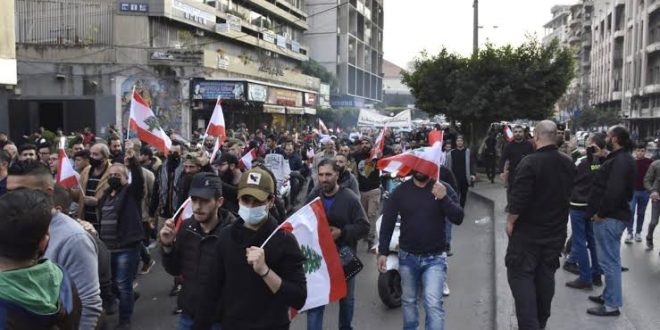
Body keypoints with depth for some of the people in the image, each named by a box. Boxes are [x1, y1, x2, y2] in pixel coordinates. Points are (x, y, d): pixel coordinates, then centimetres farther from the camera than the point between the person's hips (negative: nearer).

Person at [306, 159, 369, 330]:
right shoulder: (312, 198, 0)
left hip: (344, 256, -1)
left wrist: (341, 232, -23)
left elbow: (364, 227, -11)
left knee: (347, 298, 18)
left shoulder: (350, 198, -11)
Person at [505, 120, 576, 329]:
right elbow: (568, 194, 13)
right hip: (556, 230, 7)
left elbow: (519, 198, -22)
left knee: (521, 275, 1)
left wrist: (510, 221, -9)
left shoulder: (529, 163, -20)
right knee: (546, 275, 17)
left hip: (528, 230, -6)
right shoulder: (568, 164, 2)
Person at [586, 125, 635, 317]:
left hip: (609, 218, -11)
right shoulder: (620, 158, 16)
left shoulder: (621, 161, -18)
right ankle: (609, 296, 30)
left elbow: (614, 191, -28)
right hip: (612, 216, 11)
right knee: (610, 259, 18)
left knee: (609, 261, -4)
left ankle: (612, 305, 4)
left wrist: (601, 213, -19)